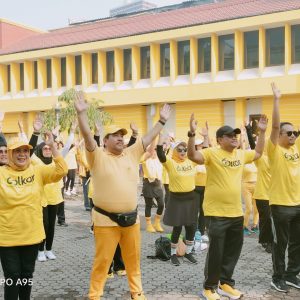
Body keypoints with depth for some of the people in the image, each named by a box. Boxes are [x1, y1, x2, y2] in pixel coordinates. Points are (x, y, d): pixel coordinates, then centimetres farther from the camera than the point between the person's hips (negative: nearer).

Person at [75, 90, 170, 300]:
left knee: (133, 259, 18)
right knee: (102, 261, 4)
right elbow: (87, 136, -20)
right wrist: (82, 113, -32)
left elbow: (149, 138, 8)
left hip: (131, 218, 5)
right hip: (106, 220, -5)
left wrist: (162, 120, 5)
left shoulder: (132, 154, 7)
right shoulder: (98, 157, -7)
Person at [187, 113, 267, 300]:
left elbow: (258, 153, 26)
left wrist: (262, 132, 20)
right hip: (216, 213, -7)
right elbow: (192, 155, -25)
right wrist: (192, 134, -36)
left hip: (236, 213, 7)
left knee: (233, 252, 16)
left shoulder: (241, 154, 10)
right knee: (216, 253, 2)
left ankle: (225, 283, 32)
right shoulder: (212, 153, -11)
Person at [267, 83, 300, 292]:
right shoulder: (275, 150, -8)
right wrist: (276, 99, -21)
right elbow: (275, 126, -19)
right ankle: (278, 277, 18)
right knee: (281, 243, 5)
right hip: (281, 204, -6)